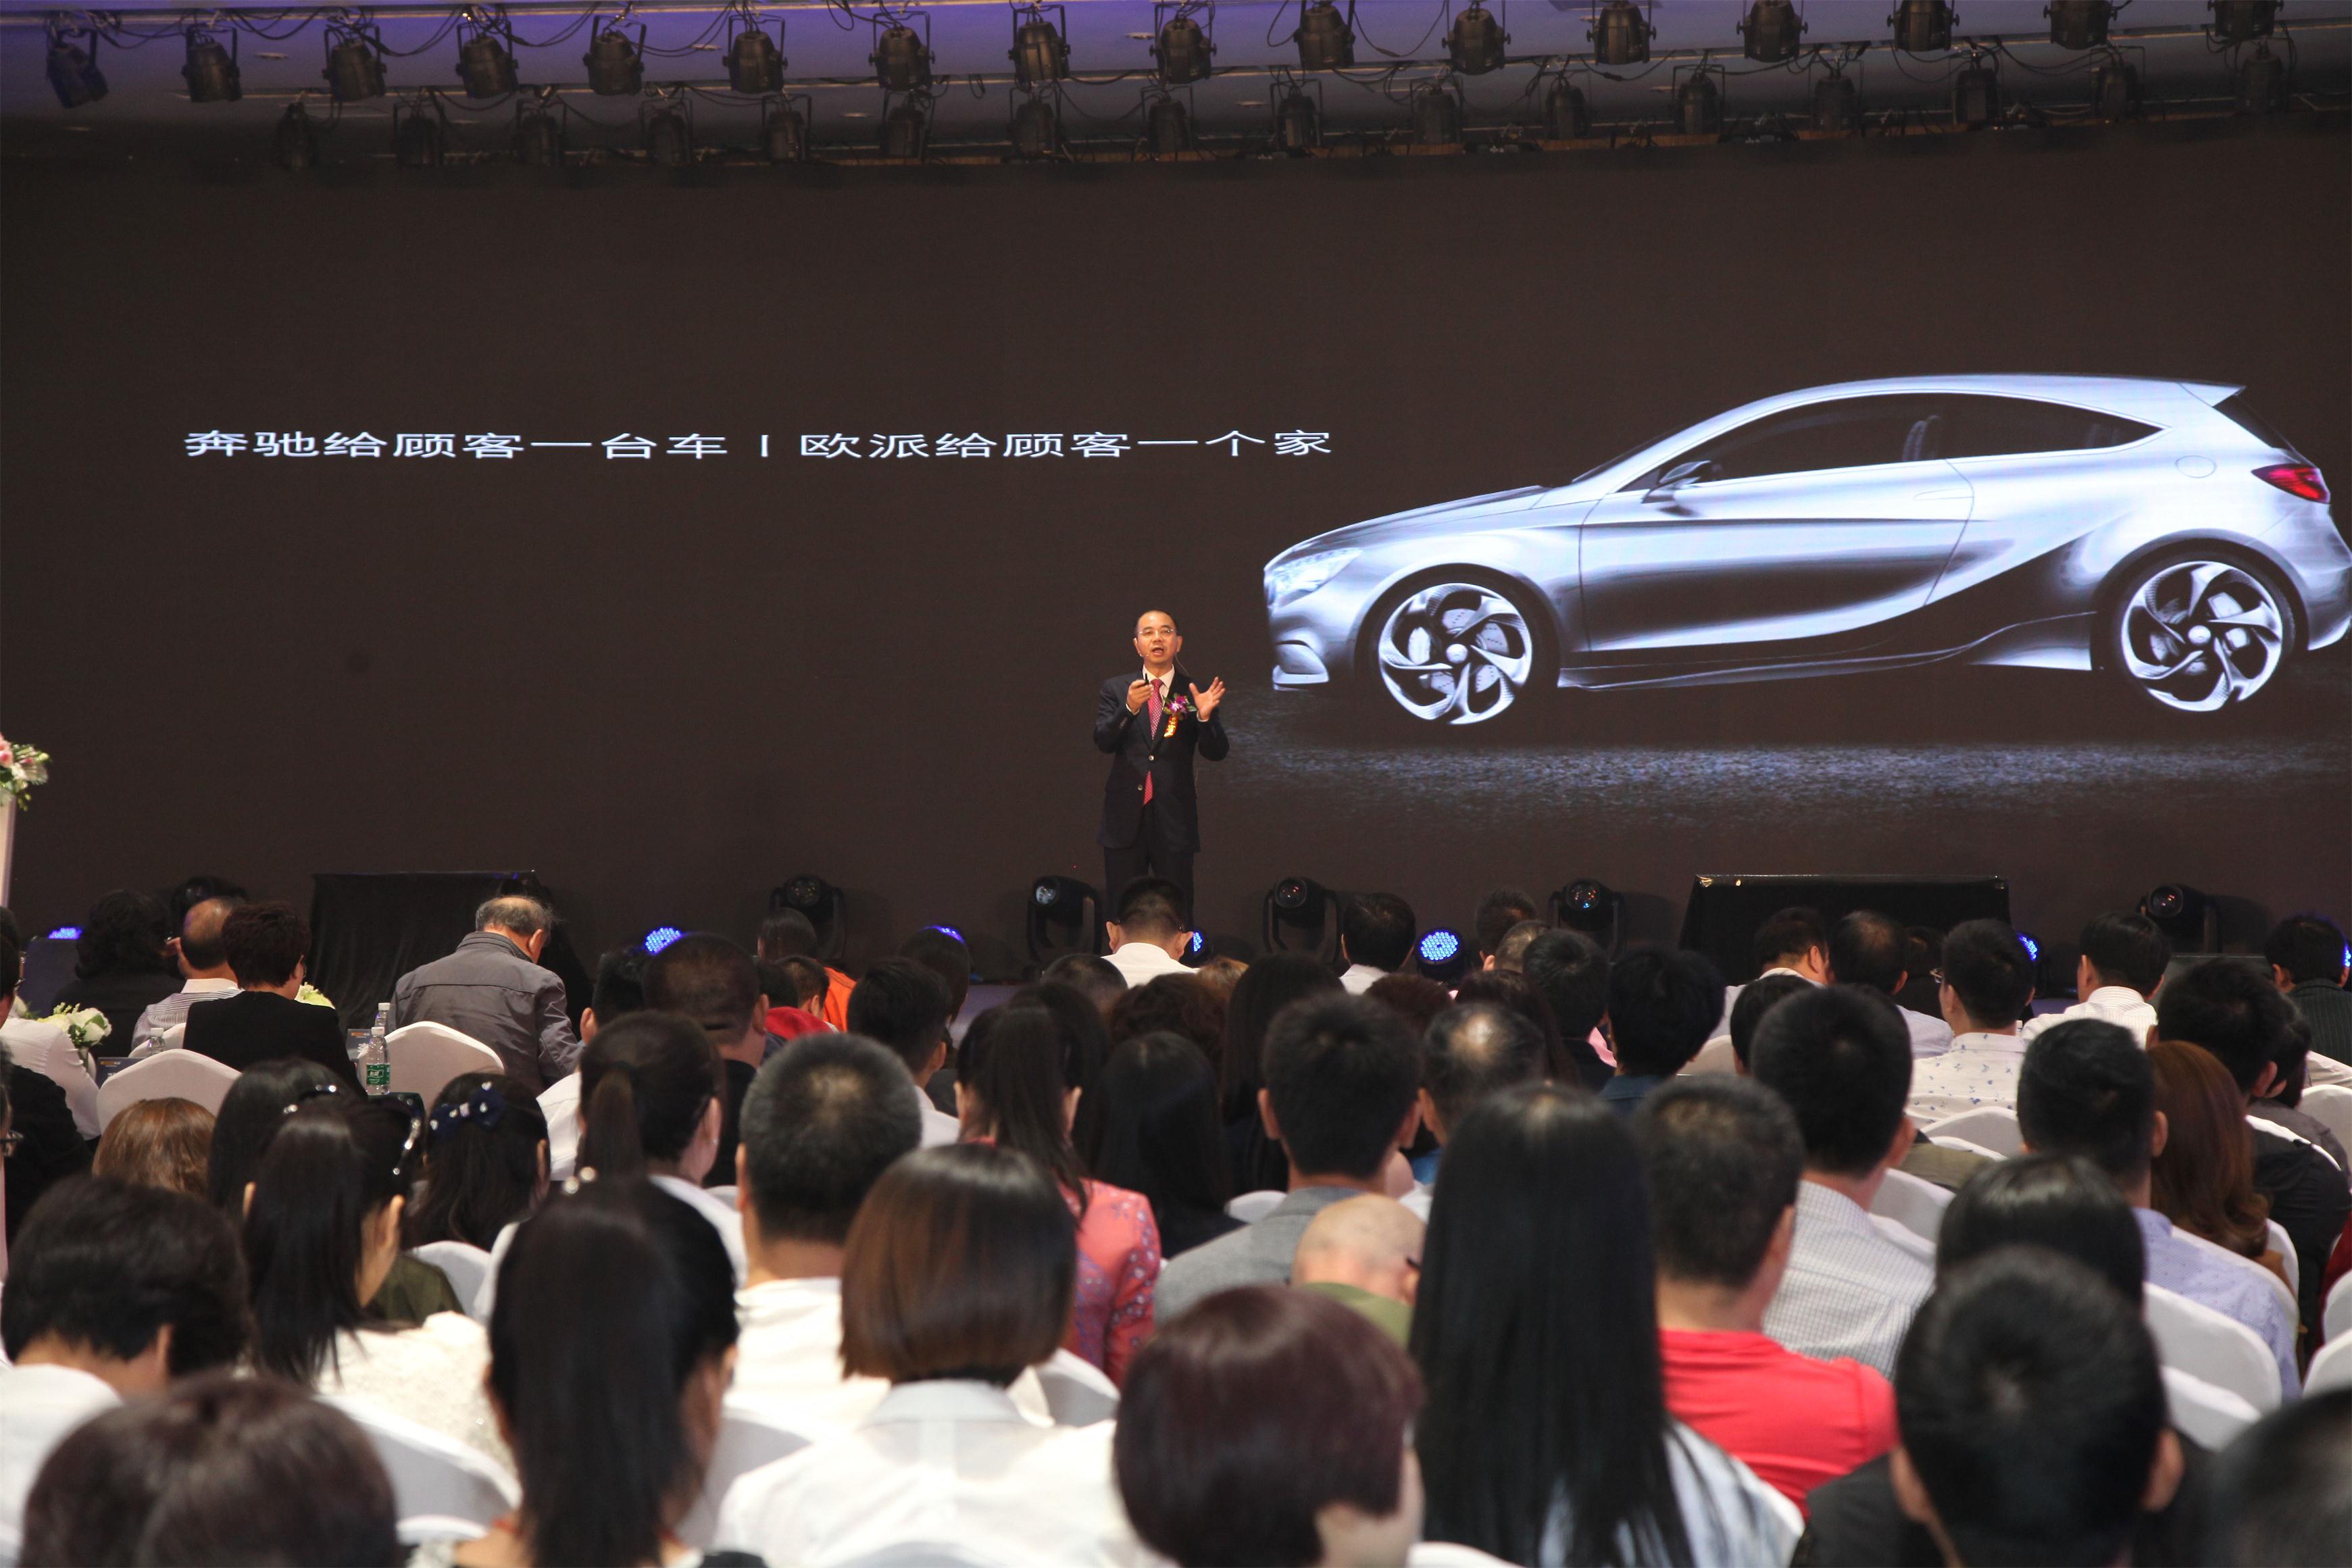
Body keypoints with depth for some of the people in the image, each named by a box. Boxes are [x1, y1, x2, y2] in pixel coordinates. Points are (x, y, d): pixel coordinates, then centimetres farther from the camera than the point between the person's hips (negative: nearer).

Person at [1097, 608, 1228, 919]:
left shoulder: (1196, 693, 3)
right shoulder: (1115, 690, 6)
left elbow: (1216, 753, -5)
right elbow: (1103, 741, -8)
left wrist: (1205, 716, -24)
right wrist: (1130, 708, -25)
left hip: (1174, 820, -1)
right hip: (1126, 819, 1)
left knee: (1177, 916, 2)